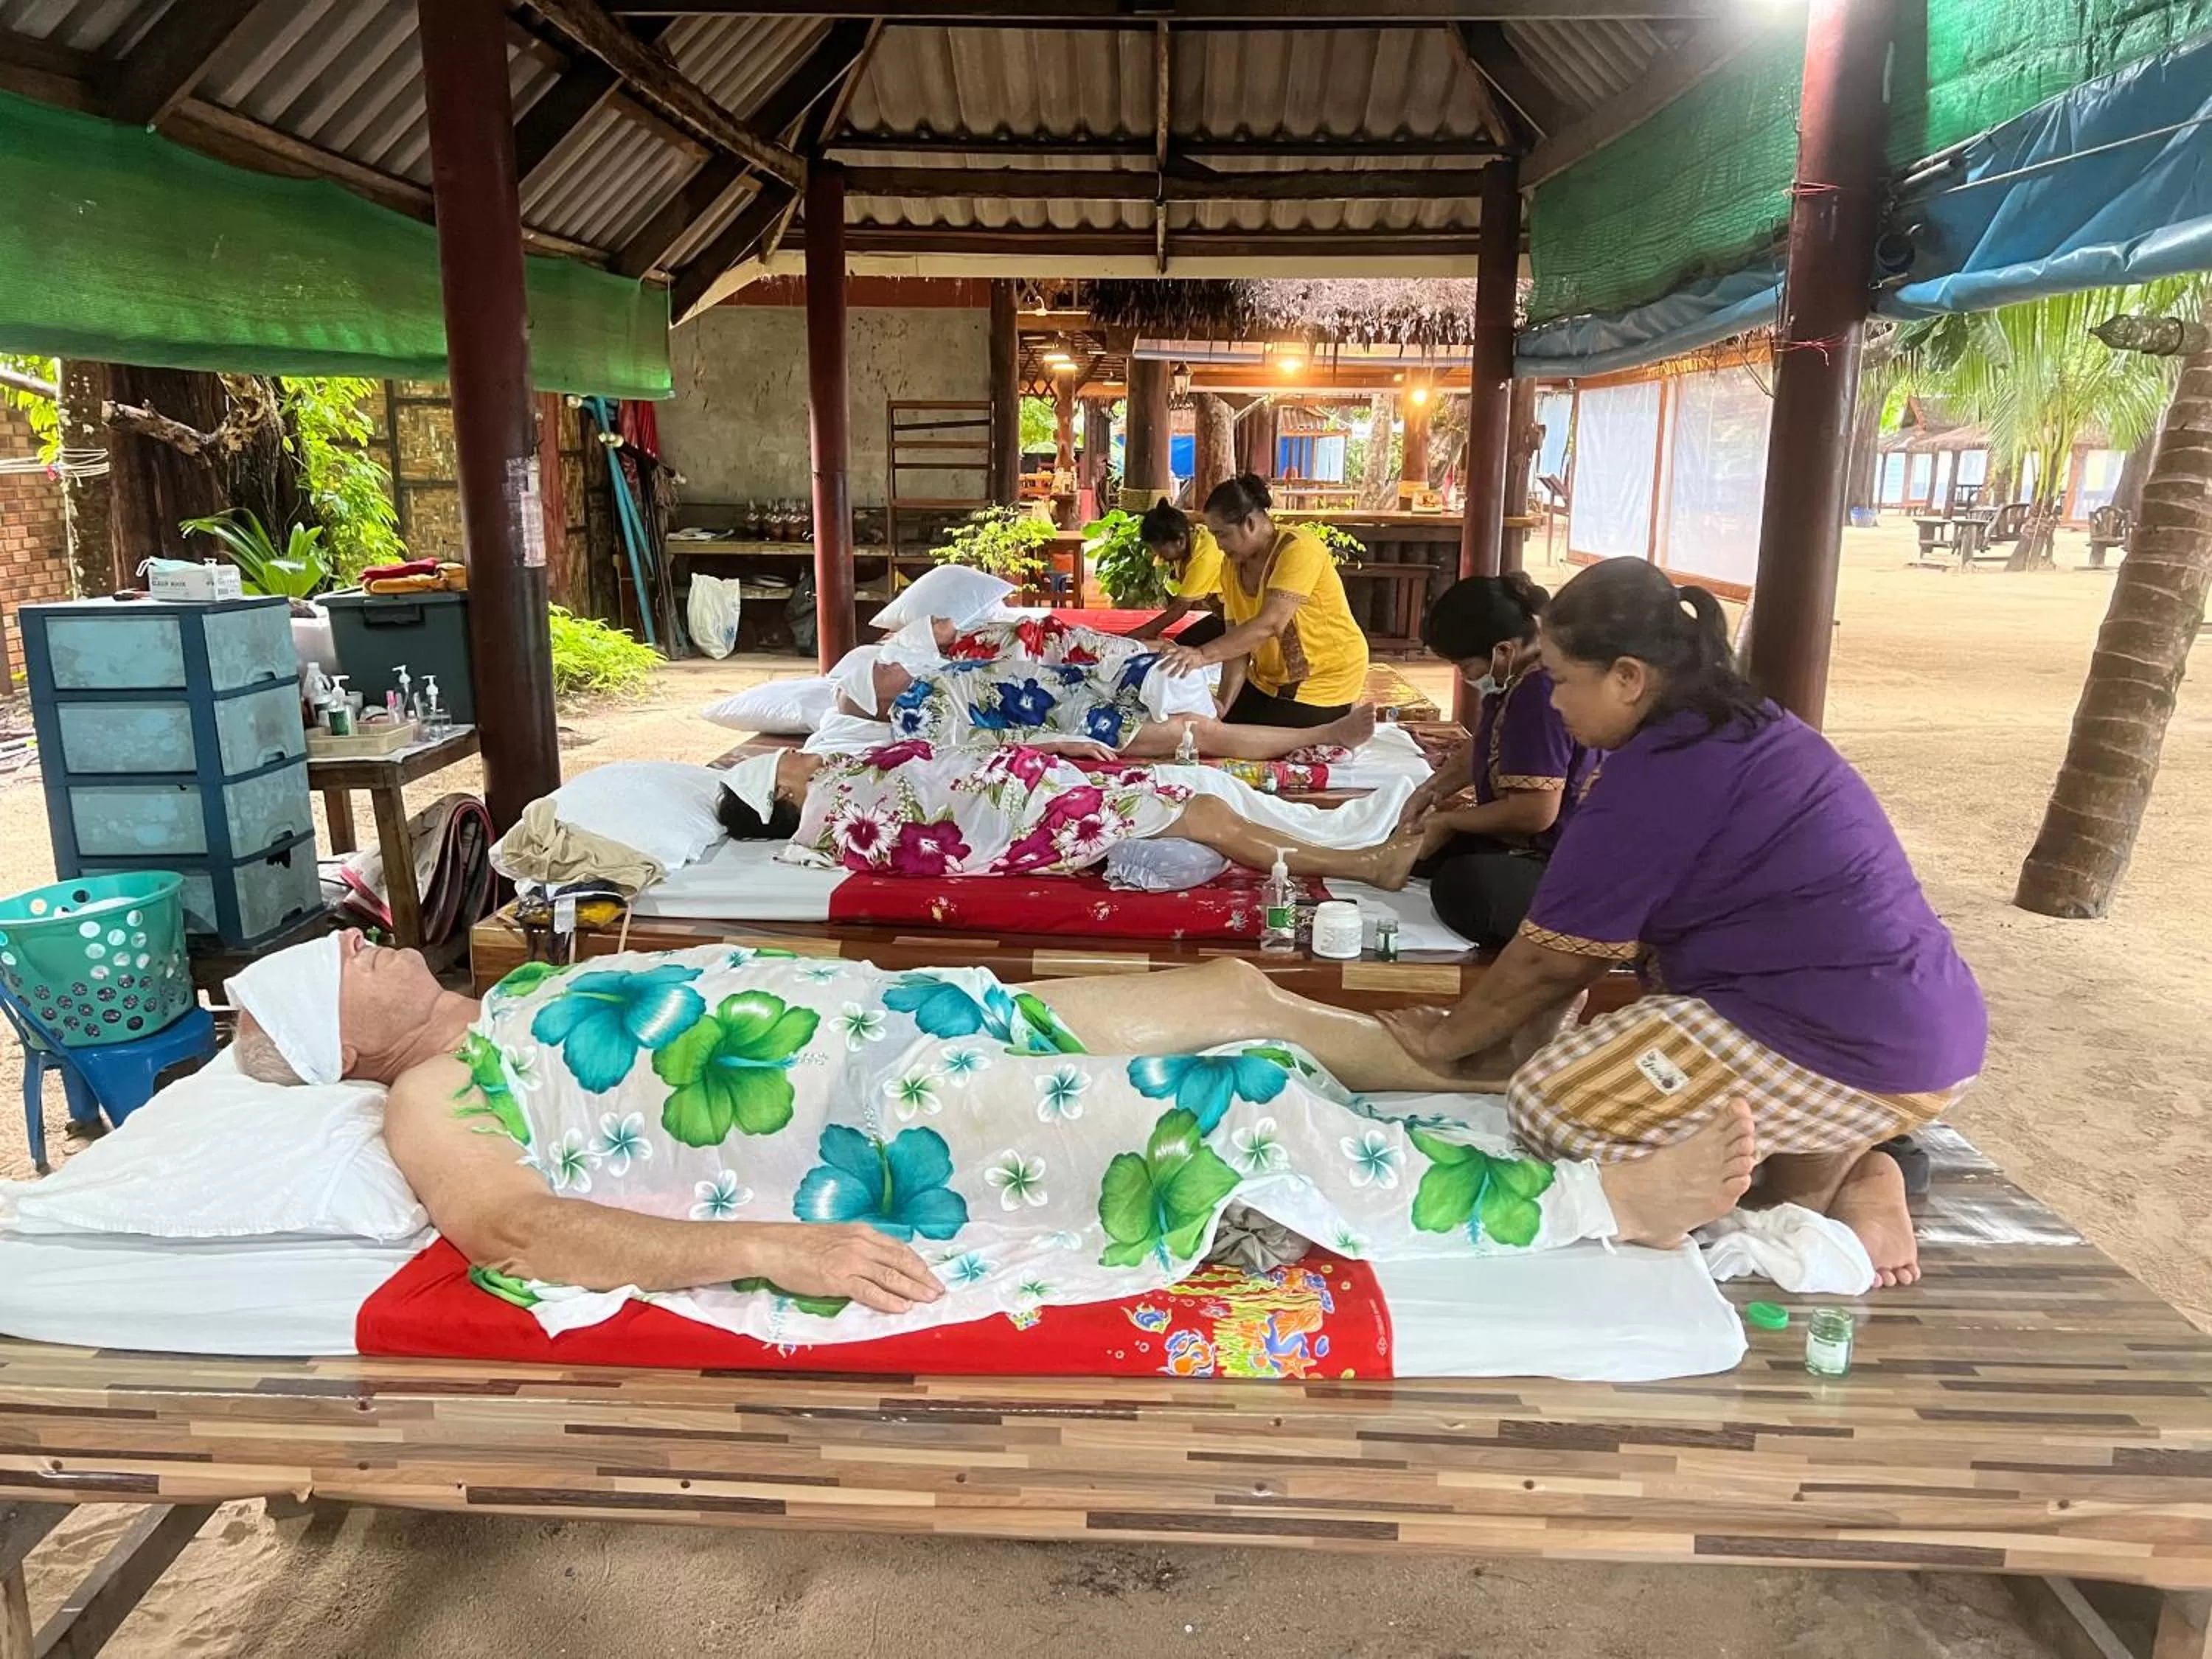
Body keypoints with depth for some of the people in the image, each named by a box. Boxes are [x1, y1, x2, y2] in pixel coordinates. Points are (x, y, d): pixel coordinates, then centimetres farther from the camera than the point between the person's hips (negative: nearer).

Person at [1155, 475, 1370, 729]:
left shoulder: (1298, 550, -24)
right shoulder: (1232, 565, -1)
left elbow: (1269, 624, -35)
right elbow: (1239, 640, -6)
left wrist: (1203, 654, -44)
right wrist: (1224, 705, -19)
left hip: (1325, 679, -7)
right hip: (1270, 679, 7)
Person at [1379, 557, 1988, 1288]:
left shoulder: (1659, 773, -16)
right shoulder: (1742, 728, 13)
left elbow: (1553, 959, -8)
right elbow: (1606, 943, 18)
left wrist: (1448, 1039, 8)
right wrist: (1490, 1031, 19)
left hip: (1855, 1051, -10)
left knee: (1550, 1105, -3)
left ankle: (1819, 1174, 0)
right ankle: (1835, 1157, 8)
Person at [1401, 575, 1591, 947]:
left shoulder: (1543, 693, -27)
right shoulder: (1518, 673, 6)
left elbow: (1536, 813, -28)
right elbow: (1482, 747, 24)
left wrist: (1448, 821, -14)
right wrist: (1432, 789, 8)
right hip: (1523, 841, 11)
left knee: (1463, 886, -37)